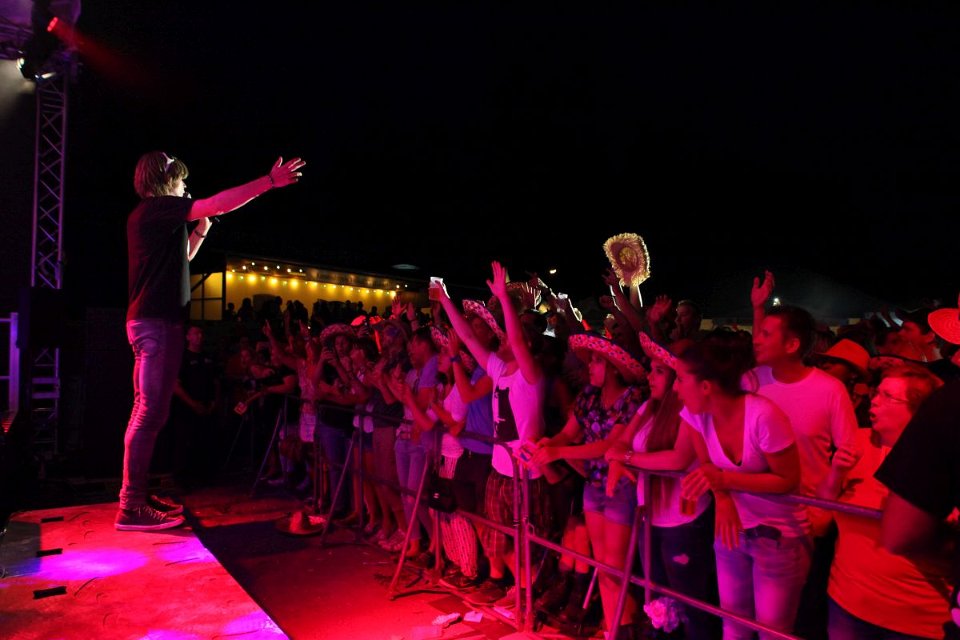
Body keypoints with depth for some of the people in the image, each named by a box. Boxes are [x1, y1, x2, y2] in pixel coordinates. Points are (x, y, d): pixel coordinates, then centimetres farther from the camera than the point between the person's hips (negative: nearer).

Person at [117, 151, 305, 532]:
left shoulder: (152, 215, 21)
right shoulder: (156, 207, -8)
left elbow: (182, 257, 32)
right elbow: (218, 204, -16)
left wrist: (201, 229, 20)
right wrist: (270, 181, -13)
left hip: (153, 321, 10)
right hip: (157, 322, -10)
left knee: (149, 411, 12)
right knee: (150, 413, -11)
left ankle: (138, 494, 19)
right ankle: (131, 507, -8)